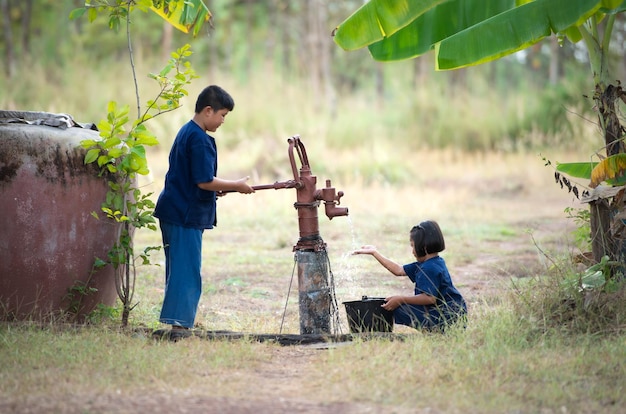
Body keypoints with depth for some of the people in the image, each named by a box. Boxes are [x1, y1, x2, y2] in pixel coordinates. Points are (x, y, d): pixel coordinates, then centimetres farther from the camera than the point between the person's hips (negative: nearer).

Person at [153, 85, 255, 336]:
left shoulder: (185, 132, 15)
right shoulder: (199, 139, -16)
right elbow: (204, 181, -20)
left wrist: (215, 190, 14)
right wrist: (236, 186, -10)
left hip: (173, 211, 10)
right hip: (187, 214, -10)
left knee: (178, 269, 13)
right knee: (187, 271, -7)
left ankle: (177, 322, 17)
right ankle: (179, 322, -8)